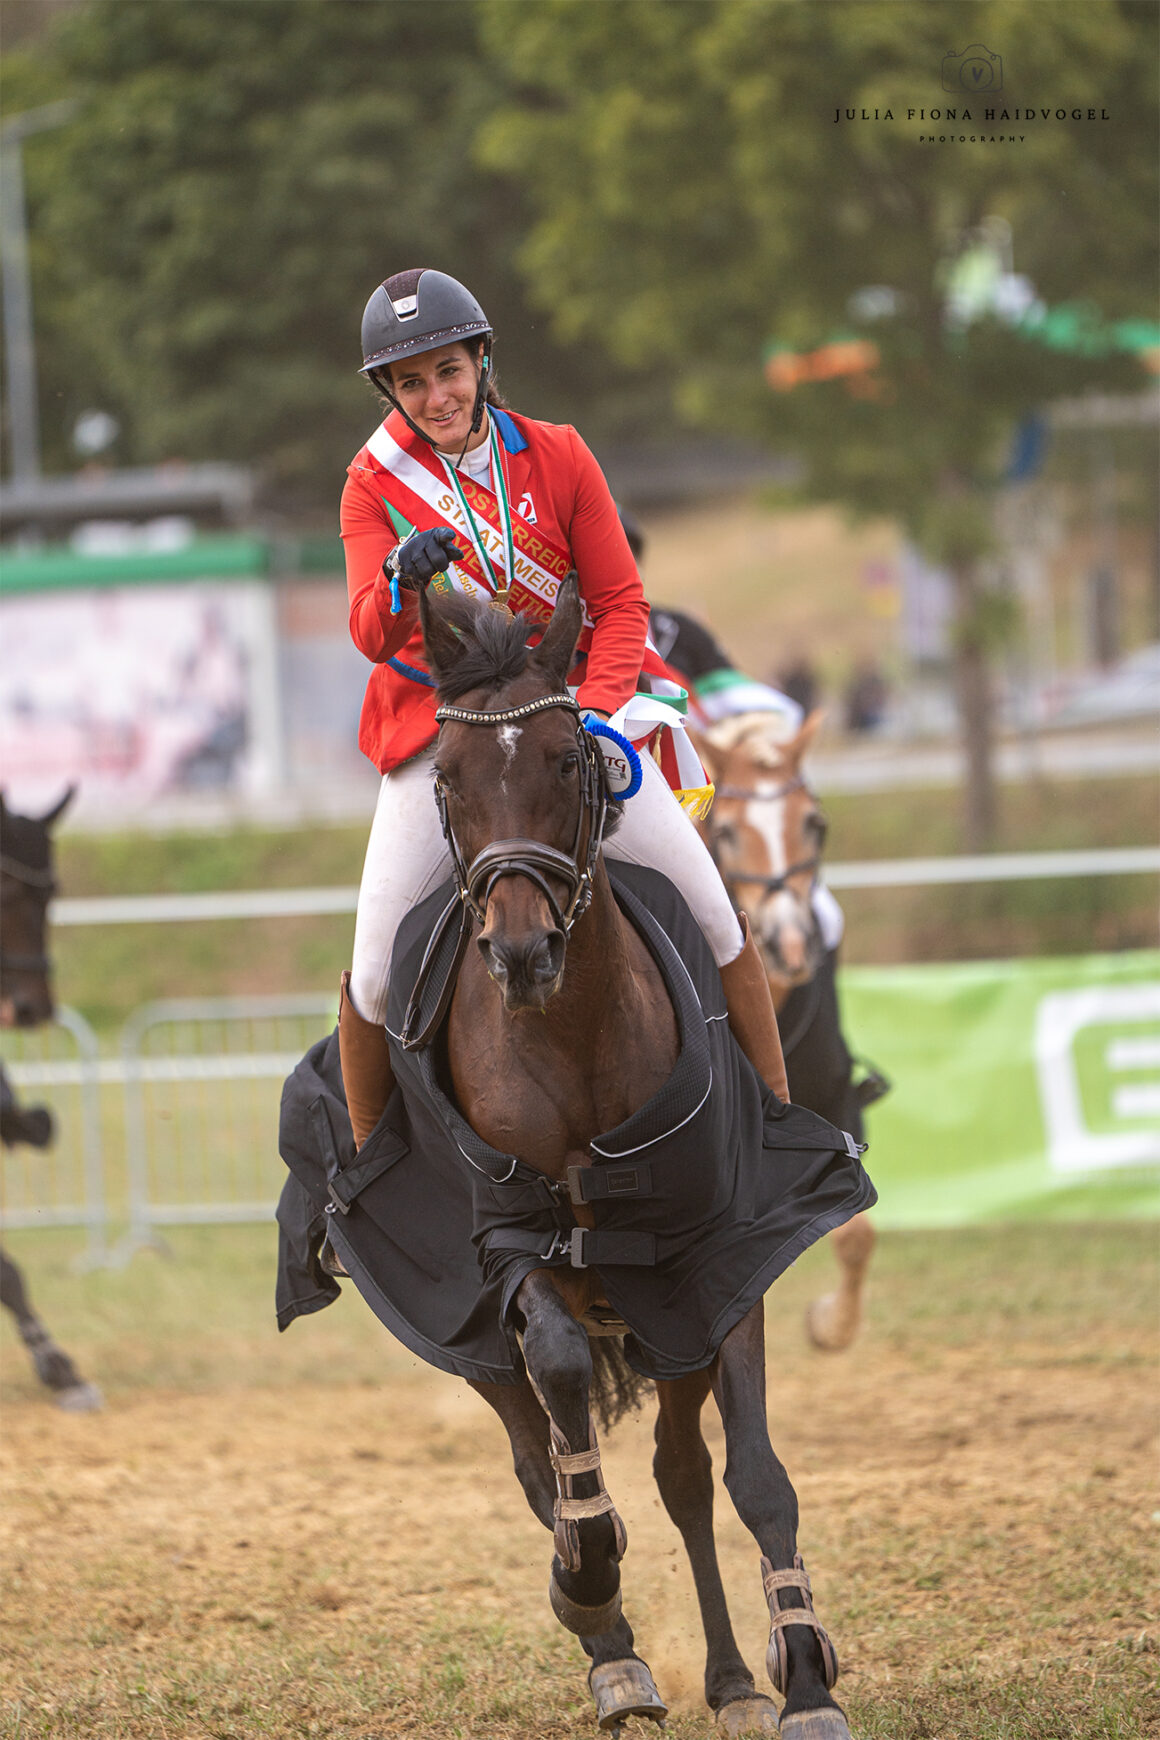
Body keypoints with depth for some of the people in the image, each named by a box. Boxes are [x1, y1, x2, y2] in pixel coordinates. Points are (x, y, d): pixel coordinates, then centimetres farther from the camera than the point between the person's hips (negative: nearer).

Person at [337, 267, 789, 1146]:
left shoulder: (557, 456, 0)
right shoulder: (374, 483, -3)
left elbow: (619, 602, 1)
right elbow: (370, 632, -17)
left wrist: (593, 709, -16)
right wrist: (402, 584, -40)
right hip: (437, 728, -1)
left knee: (713, 911, -6)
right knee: (377, 971, -10)